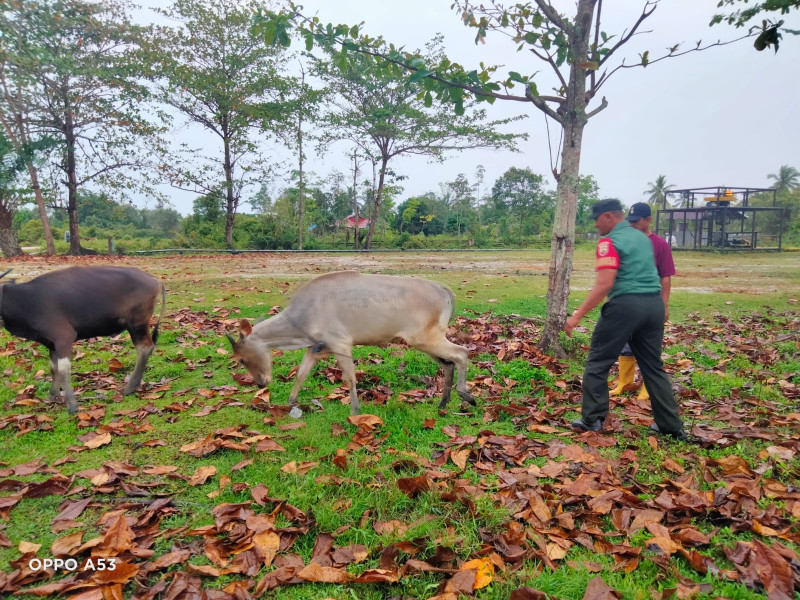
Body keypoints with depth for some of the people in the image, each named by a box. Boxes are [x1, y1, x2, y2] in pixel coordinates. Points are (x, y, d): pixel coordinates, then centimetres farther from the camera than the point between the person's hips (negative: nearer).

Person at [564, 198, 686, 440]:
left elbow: (604, 284, -18)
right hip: (654, 303, 8)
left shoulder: (609, 241, -7)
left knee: (598, 362, 5)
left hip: (626, 304, -8)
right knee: (653, 366, 16)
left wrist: (578, 315, -17)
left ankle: (592, 419, 9)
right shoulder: (642, 238, 18)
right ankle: (672, 425, 20)